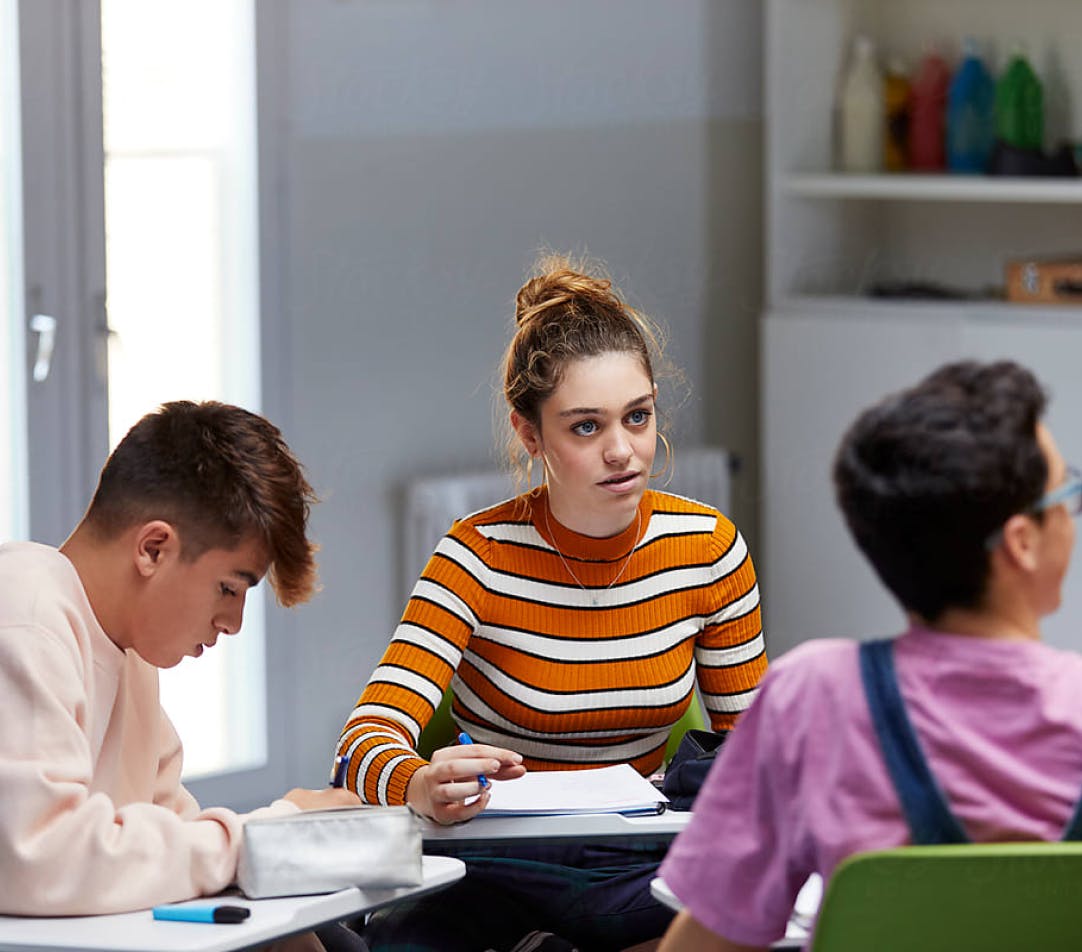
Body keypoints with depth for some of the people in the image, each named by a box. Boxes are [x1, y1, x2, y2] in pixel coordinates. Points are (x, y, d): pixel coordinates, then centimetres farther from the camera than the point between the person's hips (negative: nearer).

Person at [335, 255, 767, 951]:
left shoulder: (708, 547, -2)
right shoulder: (481, 557, -12)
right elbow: (369, 735, -22)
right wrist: (423, 788, -46)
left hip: (632, 863, 3)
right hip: (492, 859, -3)